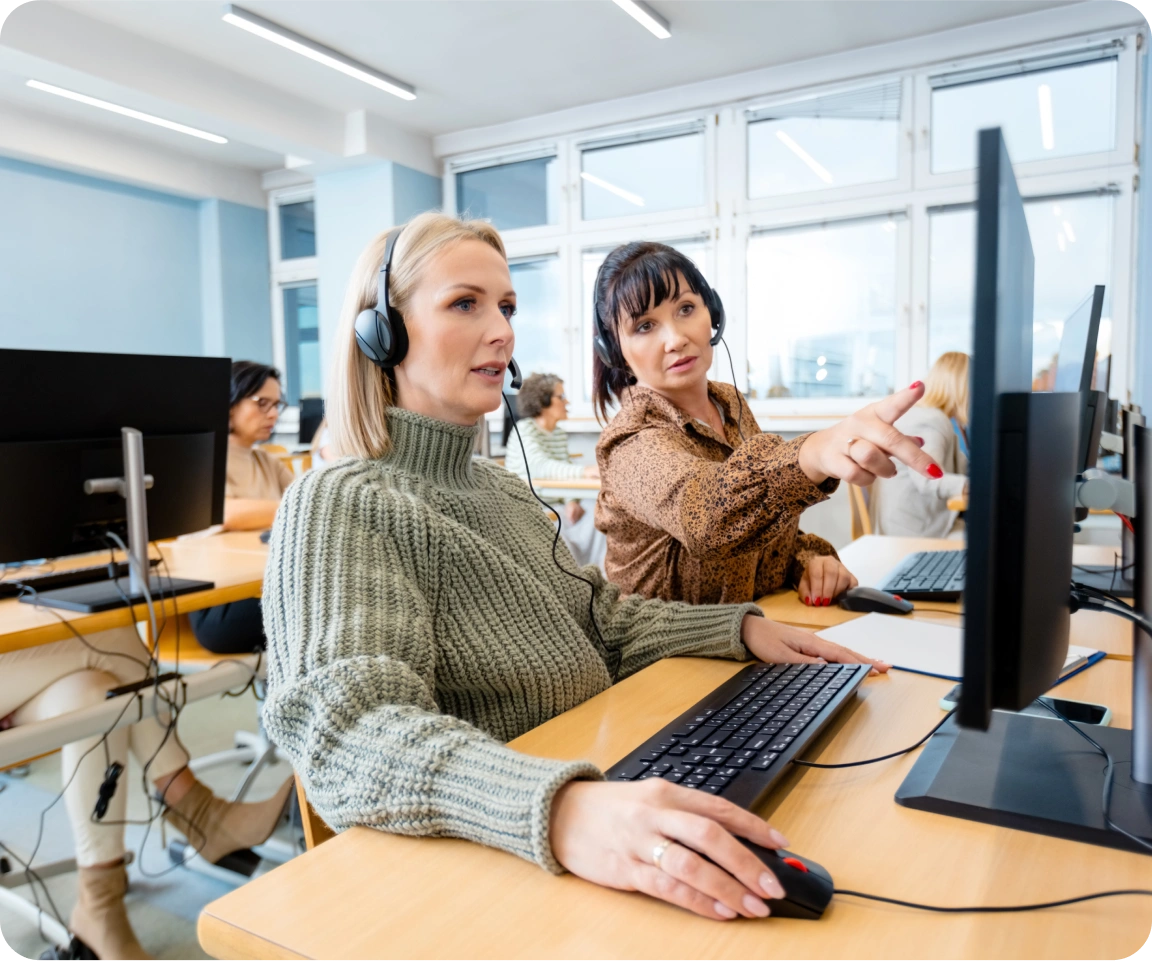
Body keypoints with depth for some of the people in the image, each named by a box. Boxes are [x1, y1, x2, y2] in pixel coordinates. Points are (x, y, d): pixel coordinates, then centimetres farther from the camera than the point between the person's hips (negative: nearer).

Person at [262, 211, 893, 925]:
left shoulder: (500, 487, 14)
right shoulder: (338, 507, -13)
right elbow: (349, 731, -28)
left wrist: (741, 628, 5)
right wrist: (557, 811, -44)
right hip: (473, 869, -7)